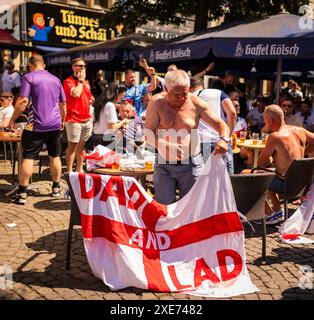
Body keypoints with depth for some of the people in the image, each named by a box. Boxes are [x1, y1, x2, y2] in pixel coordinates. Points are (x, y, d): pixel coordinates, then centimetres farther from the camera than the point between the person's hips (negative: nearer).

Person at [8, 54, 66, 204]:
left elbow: (23, 101, -13)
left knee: (28, 157, 0)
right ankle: (56, 188, 22)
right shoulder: (56, 79, 13)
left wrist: (13, 119, -3)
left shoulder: (29, 77, -4)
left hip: (36, 125, -5)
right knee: (55, 156, 14)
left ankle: (22, 193, 1)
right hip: (55, 125, 5)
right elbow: (63, 104, 16)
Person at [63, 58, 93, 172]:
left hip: (87, 119, 7)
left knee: (81, 145, 12)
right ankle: (69, 171, 4)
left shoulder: (86, 82, 18)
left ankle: (79, 169, 21)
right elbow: (76, 94, -23)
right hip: (74, 119, -7)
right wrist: (80, 80, -9)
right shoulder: (68, 81, -5)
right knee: (72, 145, -2)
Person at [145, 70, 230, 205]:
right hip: (163, 165, 0)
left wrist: (223, 139, -27)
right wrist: (167, 145, -30)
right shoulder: (156, 103, -7)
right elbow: (148, 134, -11)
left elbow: (221, 124, -4)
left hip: (191, 164, 0)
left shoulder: (196, 103, -6)